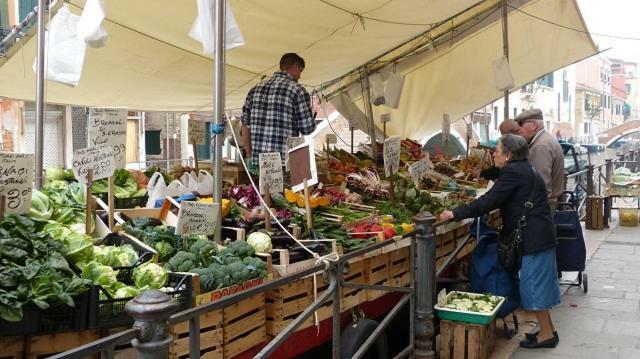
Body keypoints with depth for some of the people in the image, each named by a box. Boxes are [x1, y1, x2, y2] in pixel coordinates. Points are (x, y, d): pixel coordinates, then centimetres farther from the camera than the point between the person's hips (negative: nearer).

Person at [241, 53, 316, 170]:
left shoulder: (255, 89, 12)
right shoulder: (297, 91, -5)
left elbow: (245, 126, 12)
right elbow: (307, 129, -7)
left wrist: (249, 155, 17)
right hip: (285, 162, -5)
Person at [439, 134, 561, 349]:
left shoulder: (513, 172, -16)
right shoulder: (525, 170, 16)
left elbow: (489, 201, -21)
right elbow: (499, 200, 19)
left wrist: (455, 214, -19)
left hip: (534, 239, -10)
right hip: (542, 235, 10)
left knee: (534, 284, -1)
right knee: (540, 283, 17)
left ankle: (546, 334, 10)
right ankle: (547, 329, 27)